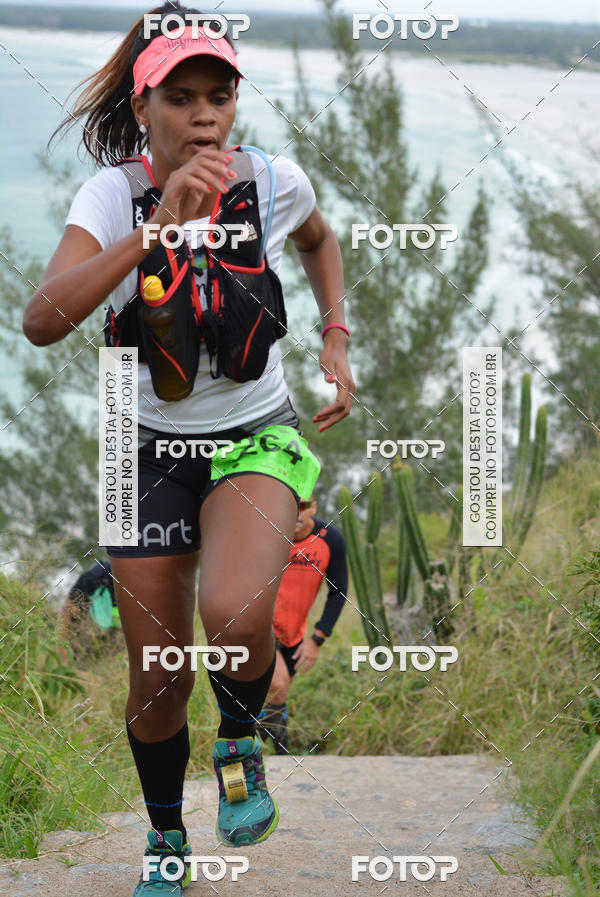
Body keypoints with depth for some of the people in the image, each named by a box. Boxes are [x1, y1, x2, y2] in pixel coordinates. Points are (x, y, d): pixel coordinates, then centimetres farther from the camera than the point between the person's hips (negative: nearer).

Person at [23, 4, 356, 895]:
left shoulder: (274, 182, -11)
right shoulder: (114, 194, -16)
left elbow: (319, 240, 16)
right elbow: (42, 321, -34)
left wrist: (336, 342, 4)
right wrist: (156, 229, -41)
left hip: (258, 438, 0)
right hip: (151, 449, 0)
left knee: (234, 616, -30)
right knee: (159, 683, 6)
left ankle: (240, 747, 4)